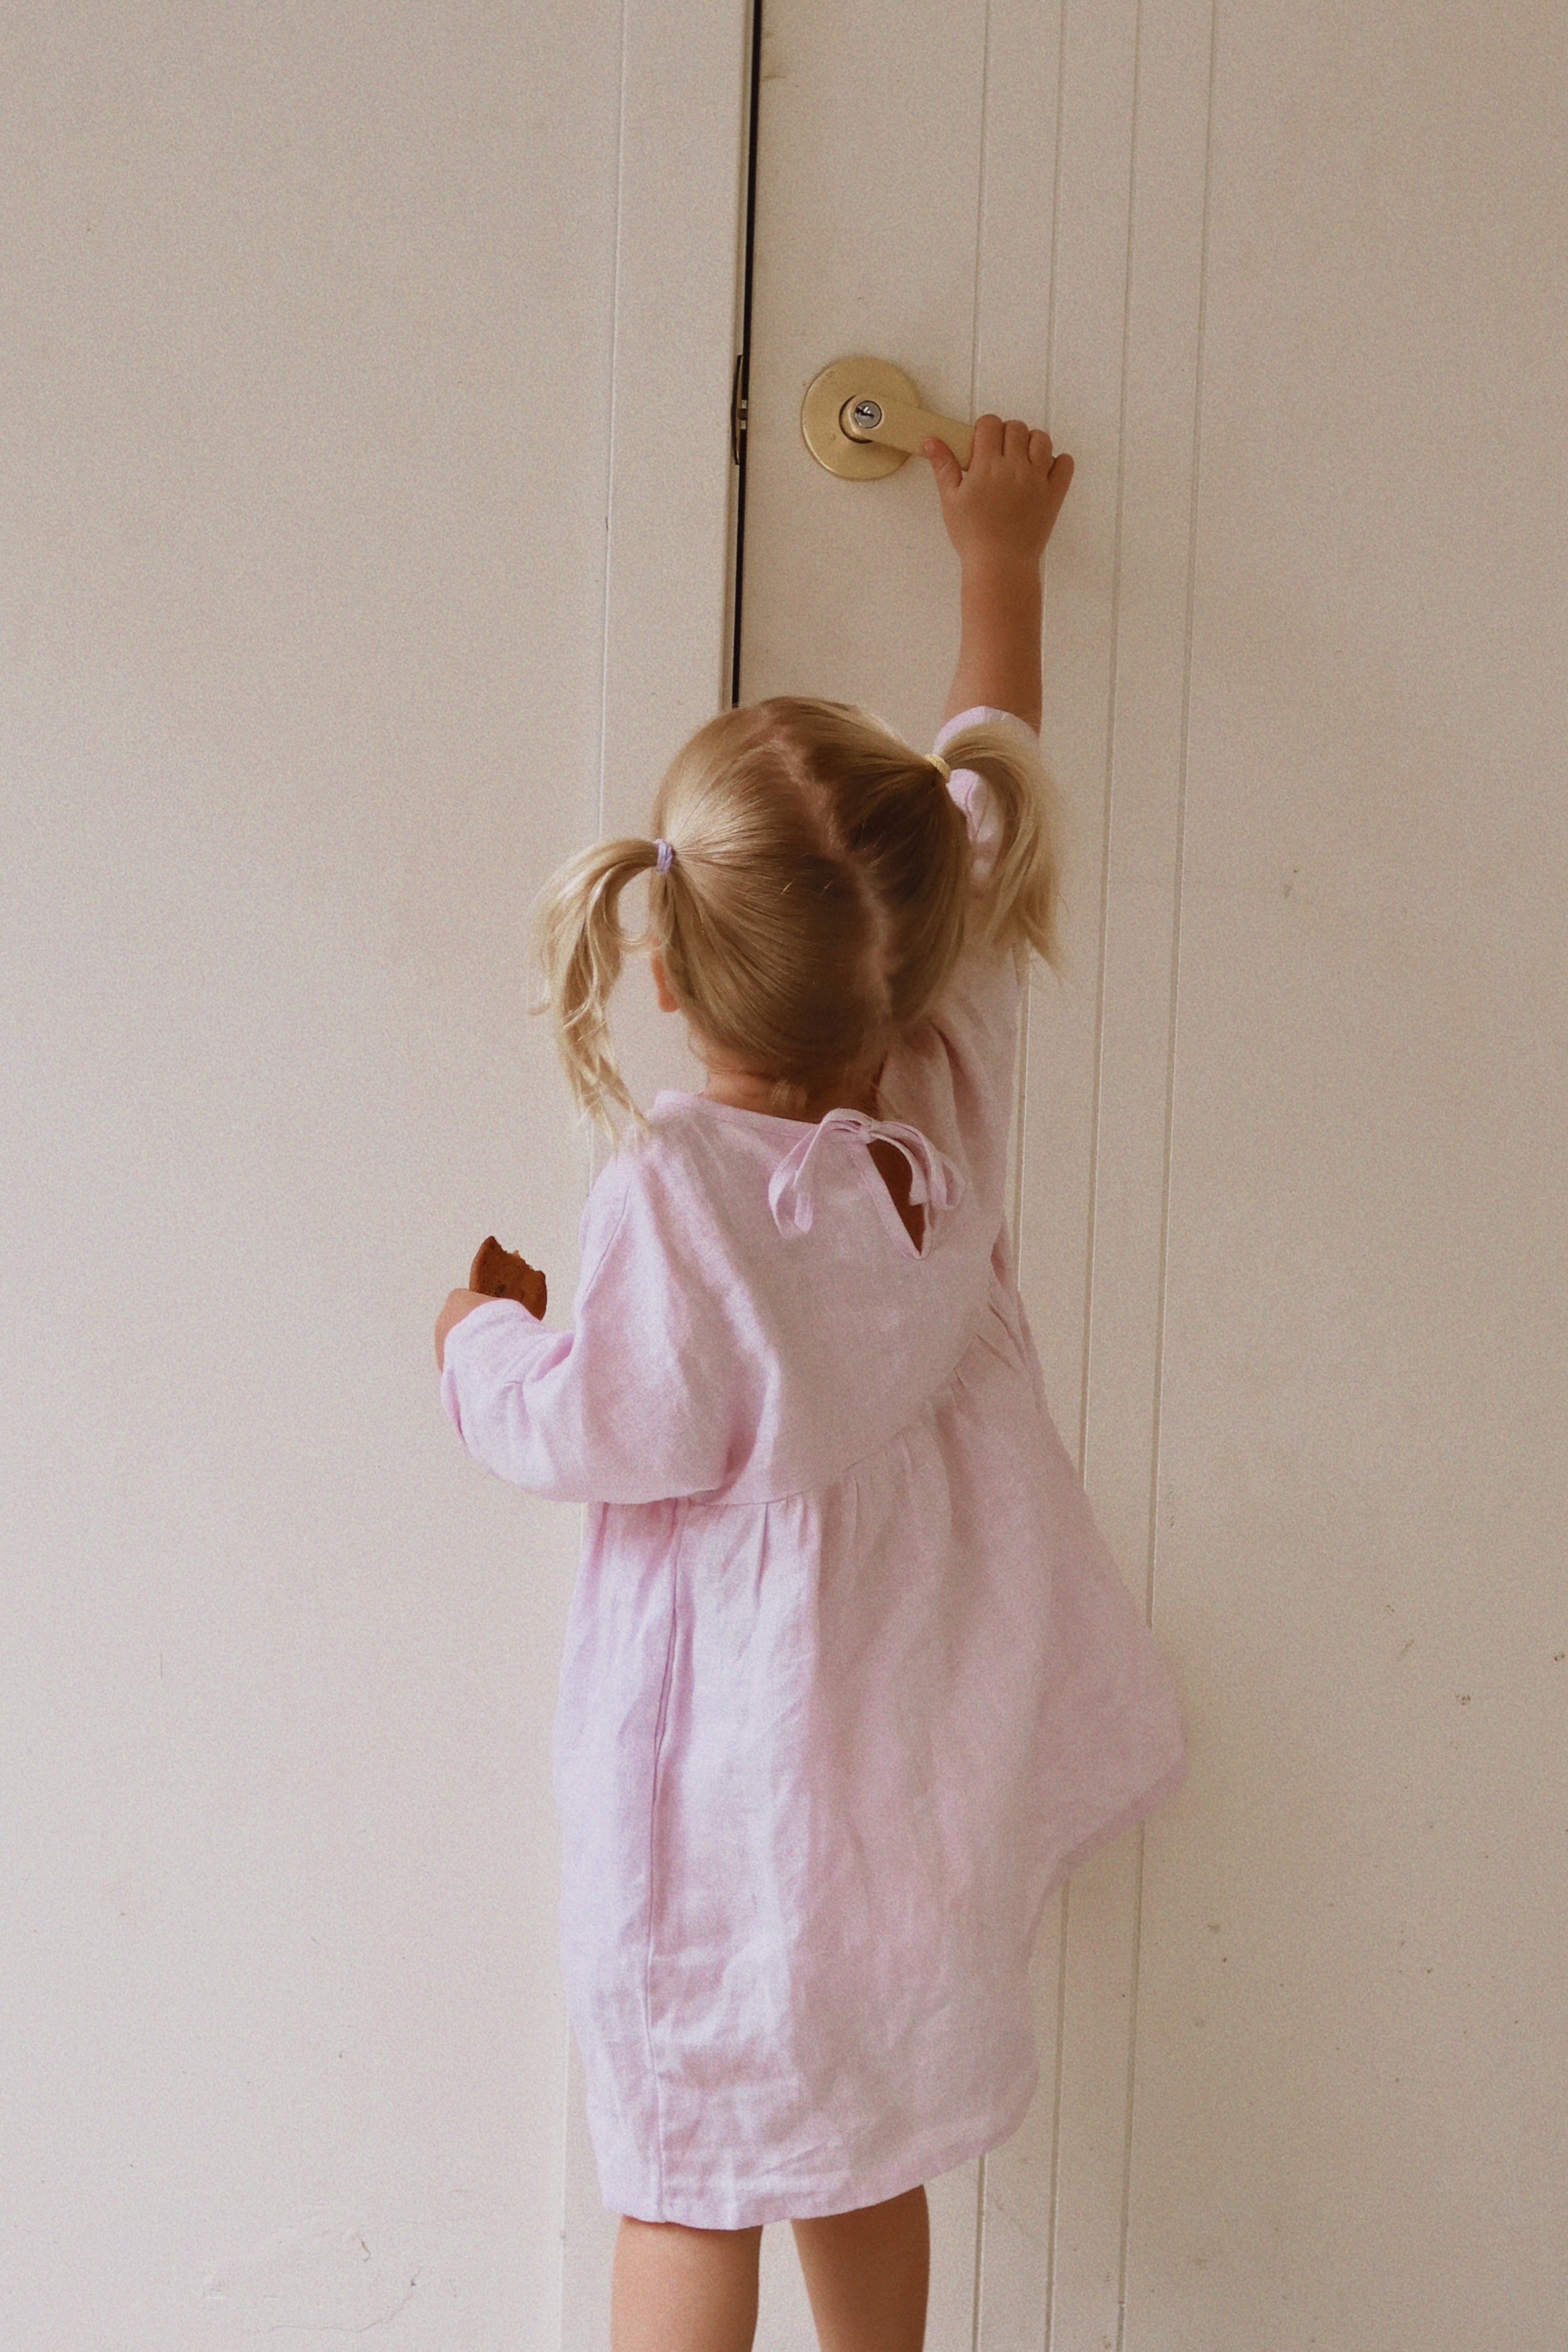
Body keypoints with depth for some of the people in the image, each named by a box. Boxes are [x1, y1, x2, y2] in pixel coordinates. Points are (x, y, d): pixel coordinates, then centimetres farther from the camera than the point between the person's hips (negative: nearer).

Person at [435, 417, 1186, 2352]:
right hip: (912, 1728, 6)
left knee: (687, 2183, 10)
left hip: (732, 1766, -6)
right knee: (863, 2143, 24)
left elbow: (608, 1434, -19)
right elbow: (990, 793, 3)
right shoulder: (955, 1090, -11)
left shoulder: (680, 1192, -28)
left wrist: (482, 1347, 2)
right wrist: (1000, 560, 16)